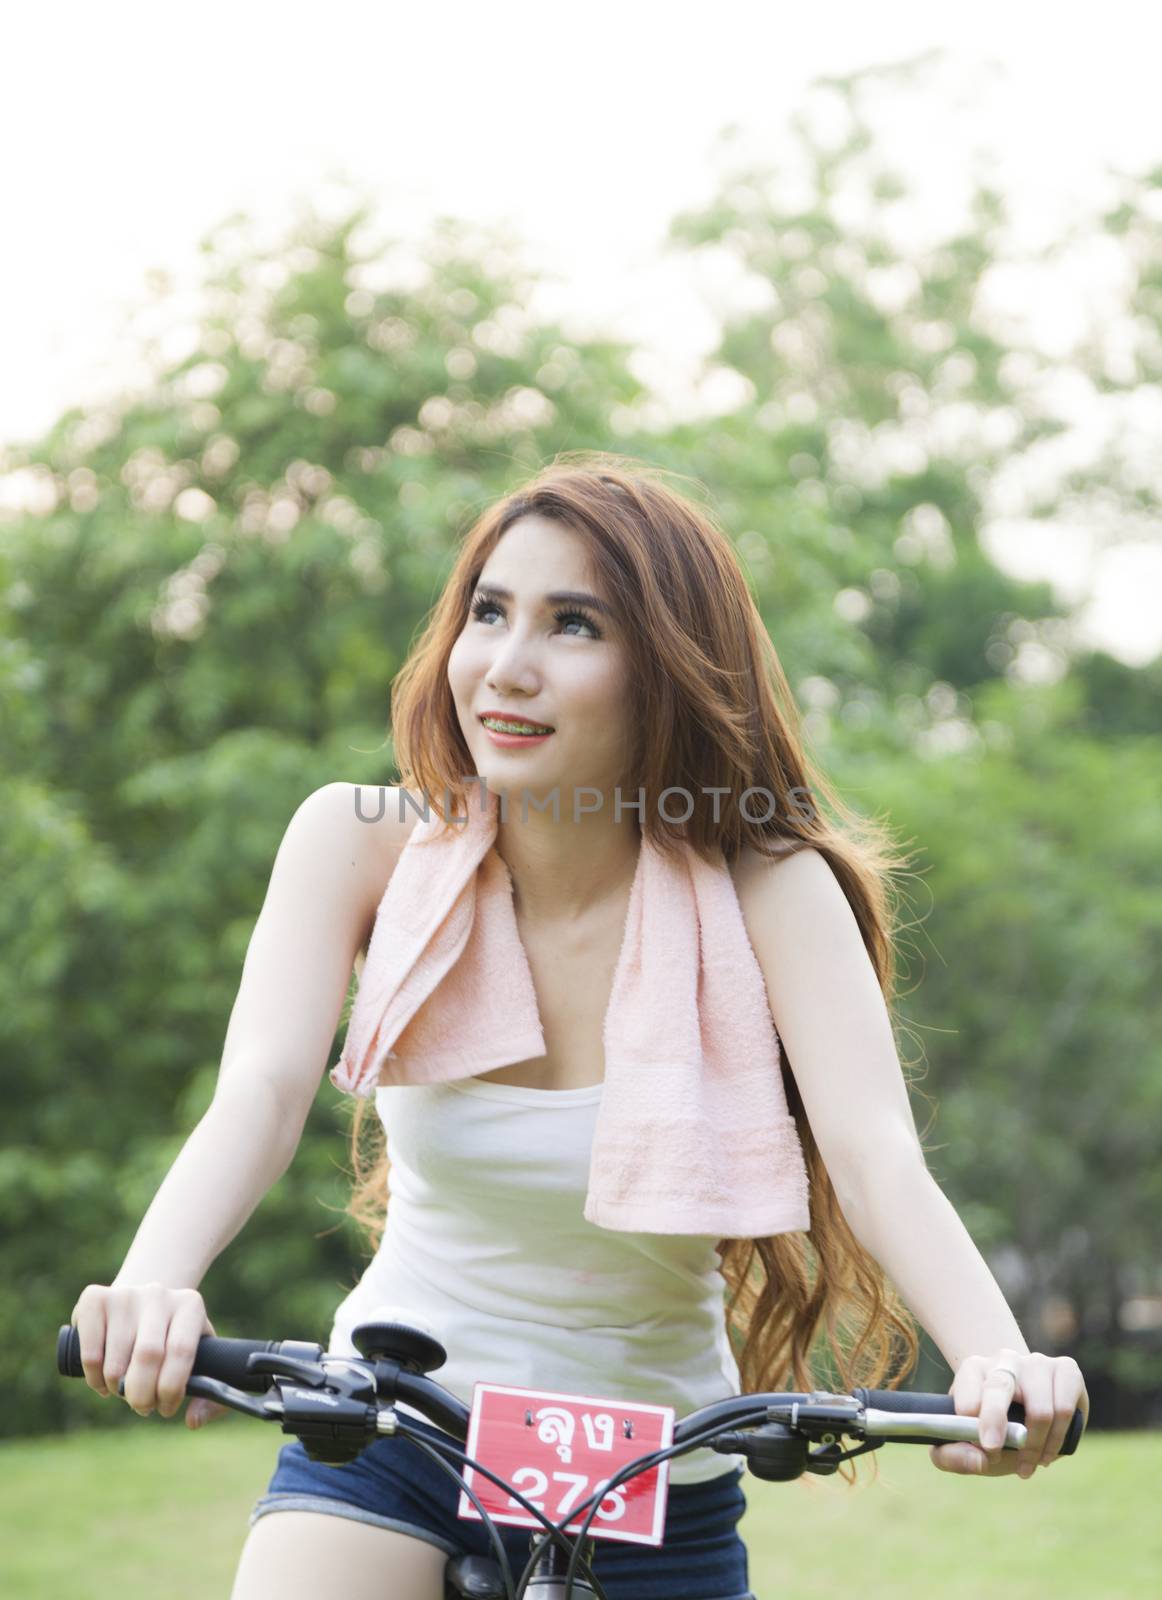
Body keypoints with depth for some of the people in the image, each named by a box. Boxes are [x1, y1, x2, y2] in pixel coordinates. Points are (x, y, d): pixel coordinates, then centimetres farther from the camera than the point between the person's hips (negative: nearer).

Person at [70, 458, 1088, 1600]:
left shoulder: (768, 893, -15)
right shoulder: (362, 845, -11)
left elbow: (878, 1159, -28)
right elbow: (258, 1094, -25)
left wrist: (997, 1359, -48)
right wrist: (151, 1286, -46)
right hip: (386, 1444, 0)